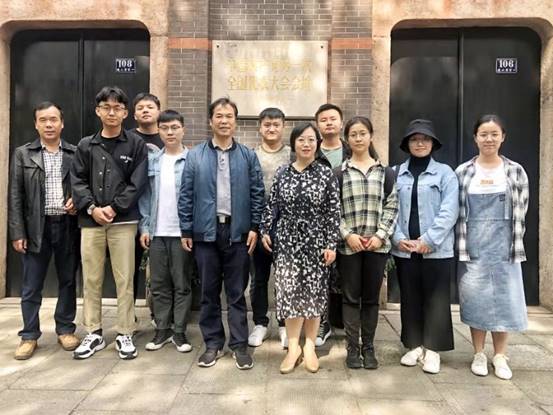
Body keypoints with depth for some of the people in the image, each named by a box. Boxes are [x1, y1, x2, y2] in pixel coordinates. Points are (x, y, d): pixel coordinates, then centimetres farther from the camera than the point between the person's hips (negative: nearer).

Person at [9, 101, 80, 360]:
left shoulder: (75, 154, 4)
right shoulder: (23, 154, 4)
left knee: (67, 281, 10)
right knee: (31, 286, 6)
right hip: (36, 227, 0)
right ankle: (29, 336, 19)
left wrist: (79, 202, -11)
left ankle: (65, 330, 24)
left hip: (68, 227, 1)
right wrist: (17, 233, -5)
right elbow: (15, 196, 1)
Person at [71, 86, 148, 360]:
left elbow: (138, 183, -4)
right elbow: (77, 181, 6)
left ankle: (124, 334, 15)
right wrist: (92, 208, -9)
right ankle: (94, 333, 22)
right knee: (91, 280, 9)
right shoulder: (86, 145, 11)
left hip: (123, 221, -3)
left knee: (124, 280, 2)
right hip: (90, 221, 3)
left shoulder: (135, 144, 3)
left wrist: (113, 208, -11)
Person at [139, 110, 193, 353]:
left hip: (182, 232, -3)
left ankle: (180, 332, 18)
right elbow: (145, 195, 9)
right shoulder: (151, 160, 7)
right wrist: (144, 226, 2)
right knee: (159, 285, 11)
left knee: (182, 285, 6)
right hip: (157, 232, 3)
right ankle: (162, 329, 24)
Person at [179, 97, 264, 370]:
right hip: (206, 231, 1)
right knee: (209, 291, 10)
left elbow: (257, 194, 3)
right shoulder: (195, 156, 4)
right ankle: (212, 343, 24)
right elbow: (186, 195, 3)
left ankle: (239, 344, 19)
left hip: (238, 231, 0)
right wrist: (186, 230, 0)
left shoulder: (248, 156, 4)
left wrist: (254, 227, -3)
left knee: (236, 292, 7)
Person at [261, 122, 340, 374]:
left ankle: (310, 347, 21)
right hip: (287, 241, 1)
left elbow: (333, 212, -4)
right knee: (289, 292, -1)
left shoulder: (326, 174, -3)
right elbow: (272, 205, 8)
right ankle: (293, 347, 12)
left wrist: (332, 244, -8)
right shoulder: (282, 173, 3)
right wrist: (265, 230, 3)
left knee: (314, 293, 6)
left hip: (316, 242, -1)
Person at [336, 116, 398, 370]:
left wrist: (380, 235, -8)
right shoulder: (339, 172, 4)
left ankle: (368, 347, 23)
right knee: (351, 297, 6)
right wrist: (347, 235, -11)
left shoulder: (385, 172, 8)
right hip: (348, 245, -1)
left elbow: (392, 207, 4)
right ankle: (353, 348, 18)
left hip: (377, 244, 1)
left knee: (371, 298, 9)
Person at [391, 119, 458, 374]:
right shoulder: (395, 174, 7)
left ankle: (432, 349, 19)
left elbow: (449, 212, -7)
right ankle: (414, 345, 25)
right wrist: (399, 239, -11)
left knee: (436, 300, 5)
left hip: (436, 250, -2)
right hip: (404, 250, 2)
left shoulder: (445, 173, 1)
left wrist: (428, 240, -14)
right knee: (410, 299, 11)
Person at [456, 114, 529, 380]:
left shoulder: (515, 171, 2)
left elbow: (521, 211, 5)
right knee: (476, 300, 6)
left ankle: (500, 356, 21)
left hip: (504, 249, 1)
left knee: (504, 299, 6)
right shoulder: (462, 172, 0)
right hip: (473, 248, 0)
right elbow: (456, 211, 1)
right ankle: (479, 354, 21)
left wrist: (514, 243, 2)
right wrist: (462, 245, -3)